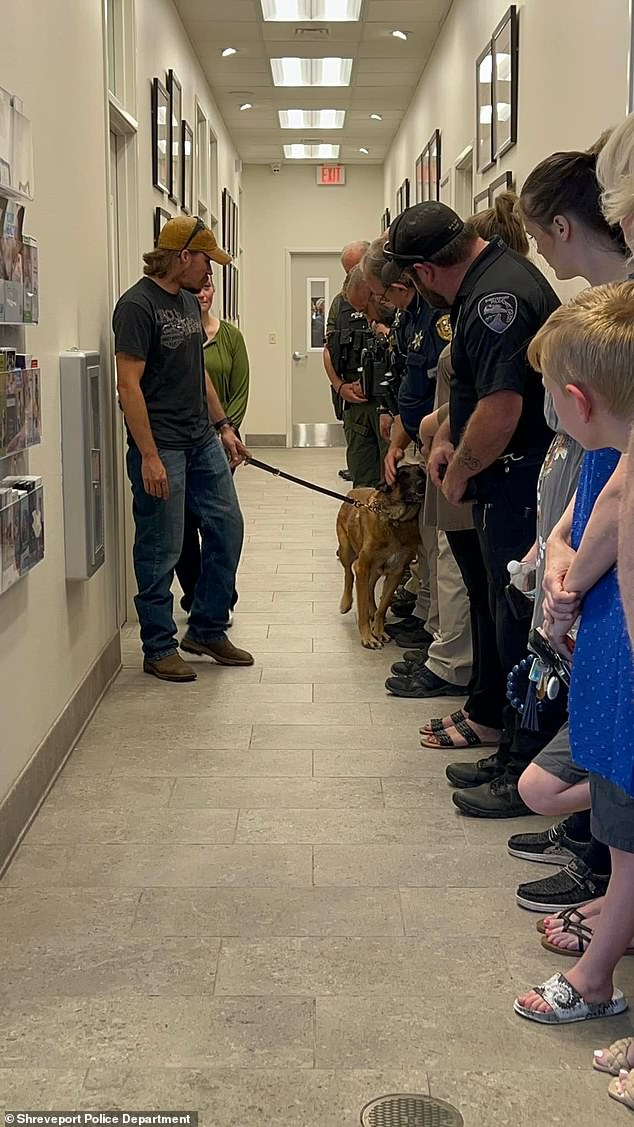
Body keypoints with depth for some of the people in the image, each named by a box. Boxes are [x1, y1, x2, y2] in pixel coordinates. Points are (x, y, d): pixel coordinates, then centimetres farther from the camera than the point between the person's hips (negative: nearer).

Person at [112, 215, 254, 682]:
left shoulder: (189, 301, 13)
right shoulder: (137, 305, -13)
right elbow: (129, 384, -18)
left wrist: (223, 426, 18)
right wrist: (149, 457, -21)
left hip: (202, 440, 9)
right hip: (162, 447, -9)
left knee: (227, 528, 11)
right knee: (162, 549, 0)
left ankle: (207, 630, 24)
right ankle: (159, 648, 13)